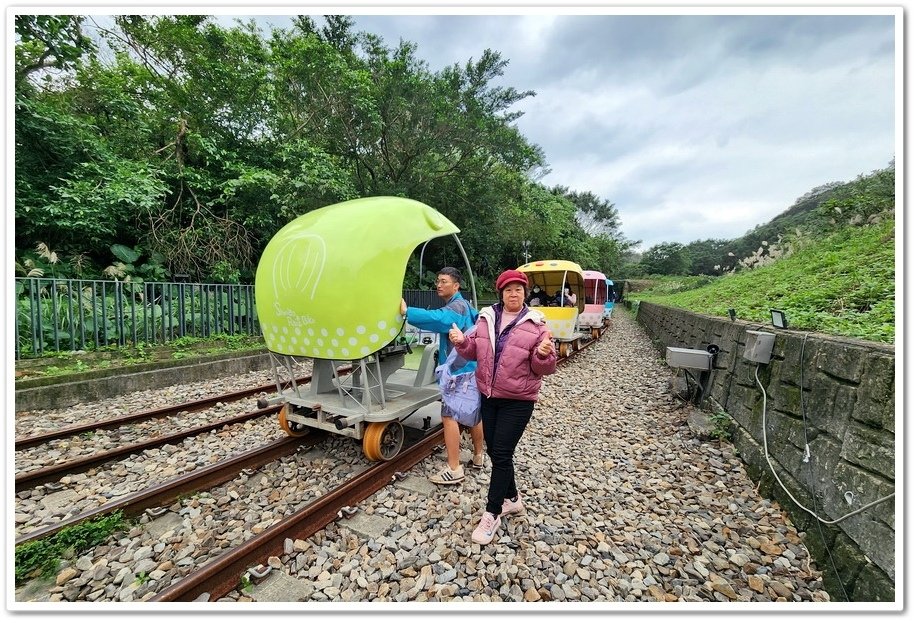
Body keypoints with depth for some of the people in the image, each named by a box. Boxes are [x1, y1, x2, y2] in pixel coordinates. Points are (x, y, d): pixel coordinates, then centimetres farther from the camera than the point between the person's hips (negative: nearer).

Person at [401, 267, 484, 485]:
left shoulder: (457, 306, -17)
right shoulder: (462, 305, 14)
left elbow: (436, 318, -38)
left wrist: (407, 312, -41)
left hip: (459, 370, -10)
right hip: (469, 368, 10)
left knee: (449, 416, -7)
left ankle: (454, 470, -1)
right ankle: (478, 457, 32)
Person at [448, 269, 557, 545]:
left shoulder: (535, 324, -10)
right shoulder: (486, 317, 3)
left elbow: (544, 368, -7)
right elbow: (474, 352, 8)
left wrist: (544, 354, -29)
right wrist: (462, 341, -12)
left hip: (518, 400, -5)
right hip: (488, 396, 5)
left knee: (501, 454, 0)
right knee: (495, 451, 15)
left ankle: (492, 514, 18)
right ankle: (512, 498, 39)